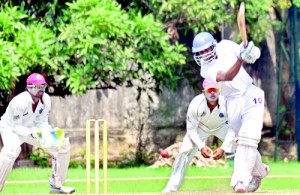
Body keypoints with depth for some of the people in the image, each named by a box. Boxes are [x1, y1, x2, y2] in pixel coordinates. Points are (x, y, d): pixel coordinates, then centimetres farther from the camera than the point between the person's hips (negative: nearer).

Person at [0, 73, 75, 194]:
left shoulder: (46, 99, -13)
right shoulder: (19, 102, -32)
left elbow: (42, 122, -5)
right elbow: (16, 126, -27)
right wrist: (31, 133, -44)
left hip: (33, 129, 7)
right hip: (10, 128, -7)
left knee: (63, 144, -1)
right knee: (12, 149, -40)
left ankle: (56, 184, 12)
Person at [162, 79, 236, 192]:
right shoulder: (196, 104, -34)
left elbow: (232, 129, -25)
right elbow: (191, 129, -22)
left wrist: (223, 148, -36)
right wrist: (201, 146, -36)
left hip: (222, 127, 0)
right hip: (201, 127, 0)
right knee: (184, 152, -15)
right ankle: (172, 187, -6)